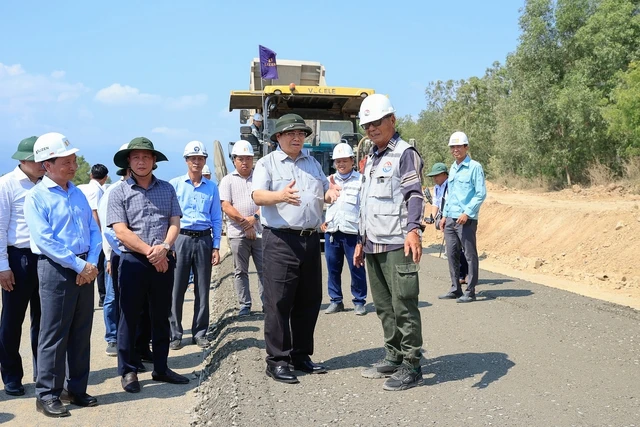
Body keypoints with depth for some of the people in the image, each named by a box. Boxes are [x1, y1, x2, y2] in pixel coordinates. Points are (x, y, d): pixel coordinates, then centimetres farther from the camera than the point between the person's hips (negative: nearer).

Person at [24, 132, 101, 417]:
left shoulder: (78, 194, 12)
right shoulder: (36, 197, -8)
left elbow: (94, 231, 11)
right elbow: (45, 240, -16)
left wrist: (92, 263, -6)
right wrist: (79, 265, -17)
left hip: (85, 270, 6)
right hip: (56, 270, -6)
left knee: (81, 333, 11)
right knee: (54, 335, -1)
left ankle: (75, 388, 23)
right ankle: (47, 395, 9)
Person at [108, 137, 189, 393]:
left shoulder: (167, 189, 10)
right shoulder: (119, 193, 0)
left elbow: (175, 223, 3)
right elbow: (121, 231, -9)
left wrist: (164, 248, -15)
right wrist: (149, 251, -15)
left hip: (164, 261, 3)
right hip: (133, 261, -3)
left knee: (161, 317, 11)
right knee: (129, 317, 3)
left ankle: (160, 368, 22)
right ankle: (128, 371, 13)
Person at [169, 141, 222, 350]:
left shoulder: (212, 187, 10)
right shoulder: (175, 184, 4)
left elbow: (217, 219, 11)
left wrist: (216, 247, 4)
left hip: (204, 240, 2)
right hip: (181, 238, -2)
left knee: (202, 290, 7)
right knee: (176, 289, -3)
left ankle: (200, 333, 17)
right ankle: (175, 334, 7)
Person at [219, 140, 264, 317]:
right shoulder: (228, 180, 7)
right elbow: (226, 206, -3)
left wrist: (254, 217, -12)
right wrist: (244, 223, -10)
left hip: (260, 231, 1)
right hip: (238, 234, -1)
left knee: (264, 269, 2)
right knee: (240, 271, 4)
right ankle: (244, 305, 11)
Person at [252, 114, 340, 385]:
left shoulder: (312, 163, 20)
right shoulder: (267, 163, 2)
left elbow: (325, 191, 20)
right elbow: (257, 196, -12)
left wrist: (330, 194, -5)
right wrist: (280, 196, -33)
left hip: (310, 239, 6)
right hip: (280, 240, -6)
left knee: (309, 301, 10)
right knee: (279, 302, -5)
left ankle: (301, 356, 22)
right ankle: (276, 361, 2)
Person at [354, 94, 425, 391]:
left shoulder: (404, 153, -6)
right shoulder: (371, 158, 21)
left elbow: (415, 195, -18)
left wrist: (413, 229, -33)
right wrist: (361, 240, 23)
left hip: (397, 245, -9)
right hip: (372, 245, 9)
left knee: (404, 306, -5)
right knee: (383, 306, 14)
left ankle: (411, 367, 2)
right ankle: (393, 357, 25)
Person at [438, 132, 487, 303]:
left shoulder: (474, 167, -5)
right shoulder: (452, 168, 17)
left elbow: (481, 193, -10)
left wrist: (467, 213, -16)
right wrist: (444, 215, 17)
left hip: (466, 220, -7)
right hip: (450, 219, 7)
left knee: (470, 255, -1)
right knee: (452, 255, 10)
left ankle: (470, 291, 3)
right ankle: (455, 289, 18)